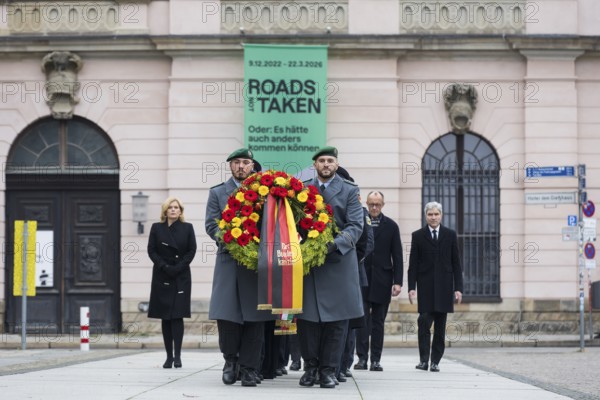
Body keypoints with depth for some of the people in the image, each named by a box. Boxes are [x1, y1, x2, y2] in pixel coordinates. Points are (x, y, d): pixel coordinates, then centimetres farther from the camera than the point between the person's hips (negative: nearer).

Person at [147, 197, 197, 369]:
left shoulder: (187, 228, 6)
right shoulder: (156, 228, 7)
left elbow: (192, 251, 1)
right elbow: (151, 250, 2)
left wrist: (178, 268, -10)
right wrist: (164, 267, -11)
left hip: (181, 277, -1)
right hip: (161, 277, 1)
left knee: (177, 316, -9)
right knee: (165, 317, 2)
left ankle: (177, 355, -12)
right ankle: (169, 356, 4)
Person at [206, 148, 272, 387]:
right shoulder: (217, 193, 11)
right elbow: (211, 225, 3)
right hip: (228, 261, 0)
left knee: (254, 318, -2)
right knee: (225, 316, -6)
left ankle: (249, 368, 5)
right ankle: (231, 359, 16)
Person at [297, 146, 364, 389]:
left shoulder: (349, 191, 8)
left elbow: (355, 226, -1)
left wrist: (334, 245, -17)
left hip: (338, 262, -1)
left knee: (336, 319, -1)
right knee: (307, 318, -1)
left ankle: (329, 370, 5)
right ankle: (310, 367, 9)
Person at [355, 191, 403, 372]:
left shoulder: (391, 226, 7)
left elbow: (397, 256, 6)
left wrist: (398, 281, -2)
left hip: (382, 281, 1)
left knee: (378, 321, 5)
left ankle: (376, 359, 8)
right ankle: (362, 358, -2)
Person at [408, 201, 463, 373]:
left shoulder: (450, 235, 8)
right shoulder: (418, 236, 6)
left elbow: (456, 263, 7)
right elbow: (413, 264, 4)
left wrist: (458, 288, 1)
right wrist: (411, 287, -4)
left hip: (444, 287, 1)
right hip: (425, 286, -1)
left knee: (440, 326, 3)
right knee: (424, 322, -10)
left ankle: (435, 361, 7)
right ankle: (424, 360, -4)